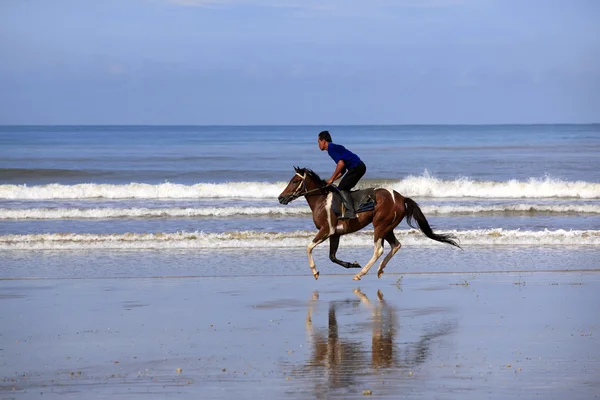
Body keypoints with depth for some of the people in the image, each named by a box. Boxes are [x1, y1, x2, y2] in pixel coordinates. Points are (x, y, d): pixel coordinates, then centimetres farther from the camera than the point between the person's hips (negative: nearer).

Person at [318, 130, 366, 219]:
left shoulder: (331, 148, -9)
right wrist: (331, 180, 19)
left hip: (356, 167, -10)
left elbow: (341, 163, -21)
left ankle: (350, 212, -17)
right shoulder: (334, 147, 22)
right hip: (359, 166, 10)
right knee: (344, 189, 15)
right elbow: (342, 170, 25)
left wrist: (331, 179, -12)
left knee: (342, 188, -10)